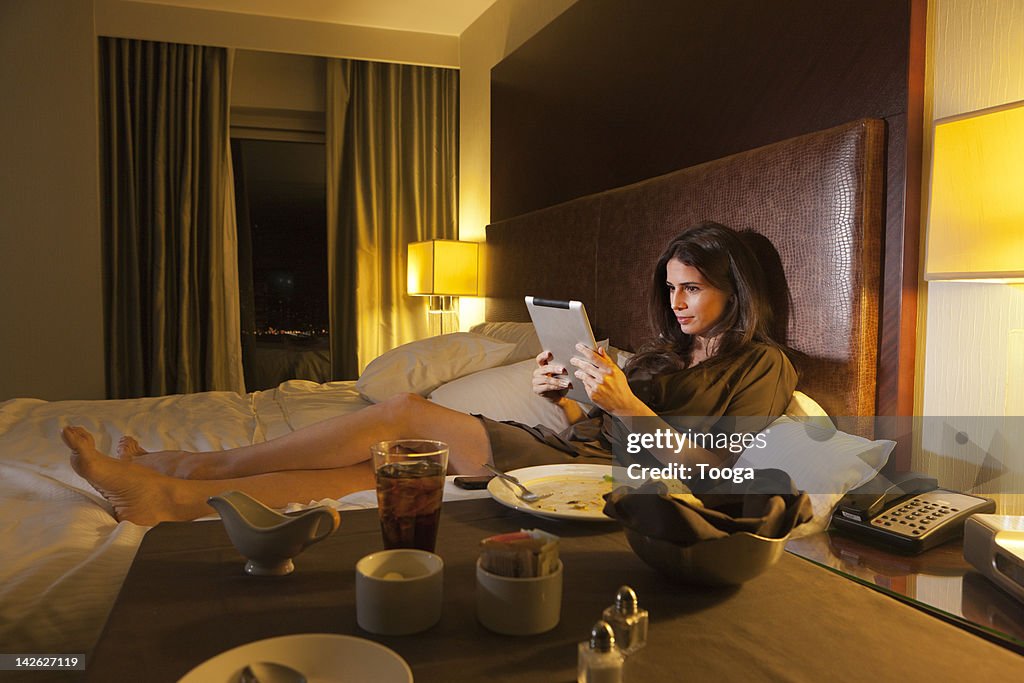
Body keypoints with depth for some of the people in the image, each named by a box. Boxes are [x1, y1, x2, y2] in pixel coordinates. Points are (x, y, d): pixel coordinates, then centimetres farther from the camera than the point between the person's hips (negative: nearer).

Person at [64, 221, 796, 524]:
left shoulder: (763, 367, 2)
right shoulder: (669, 351, 23)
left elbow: (708, 470, -11)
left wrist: (624, 403, -18)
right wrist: (564, 396, -2)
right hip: (567, 446, 7)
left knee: (405, 412, -18)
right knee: (384, 464, -12)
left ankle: (181, 472, -11)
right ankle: (173, 496, -9)